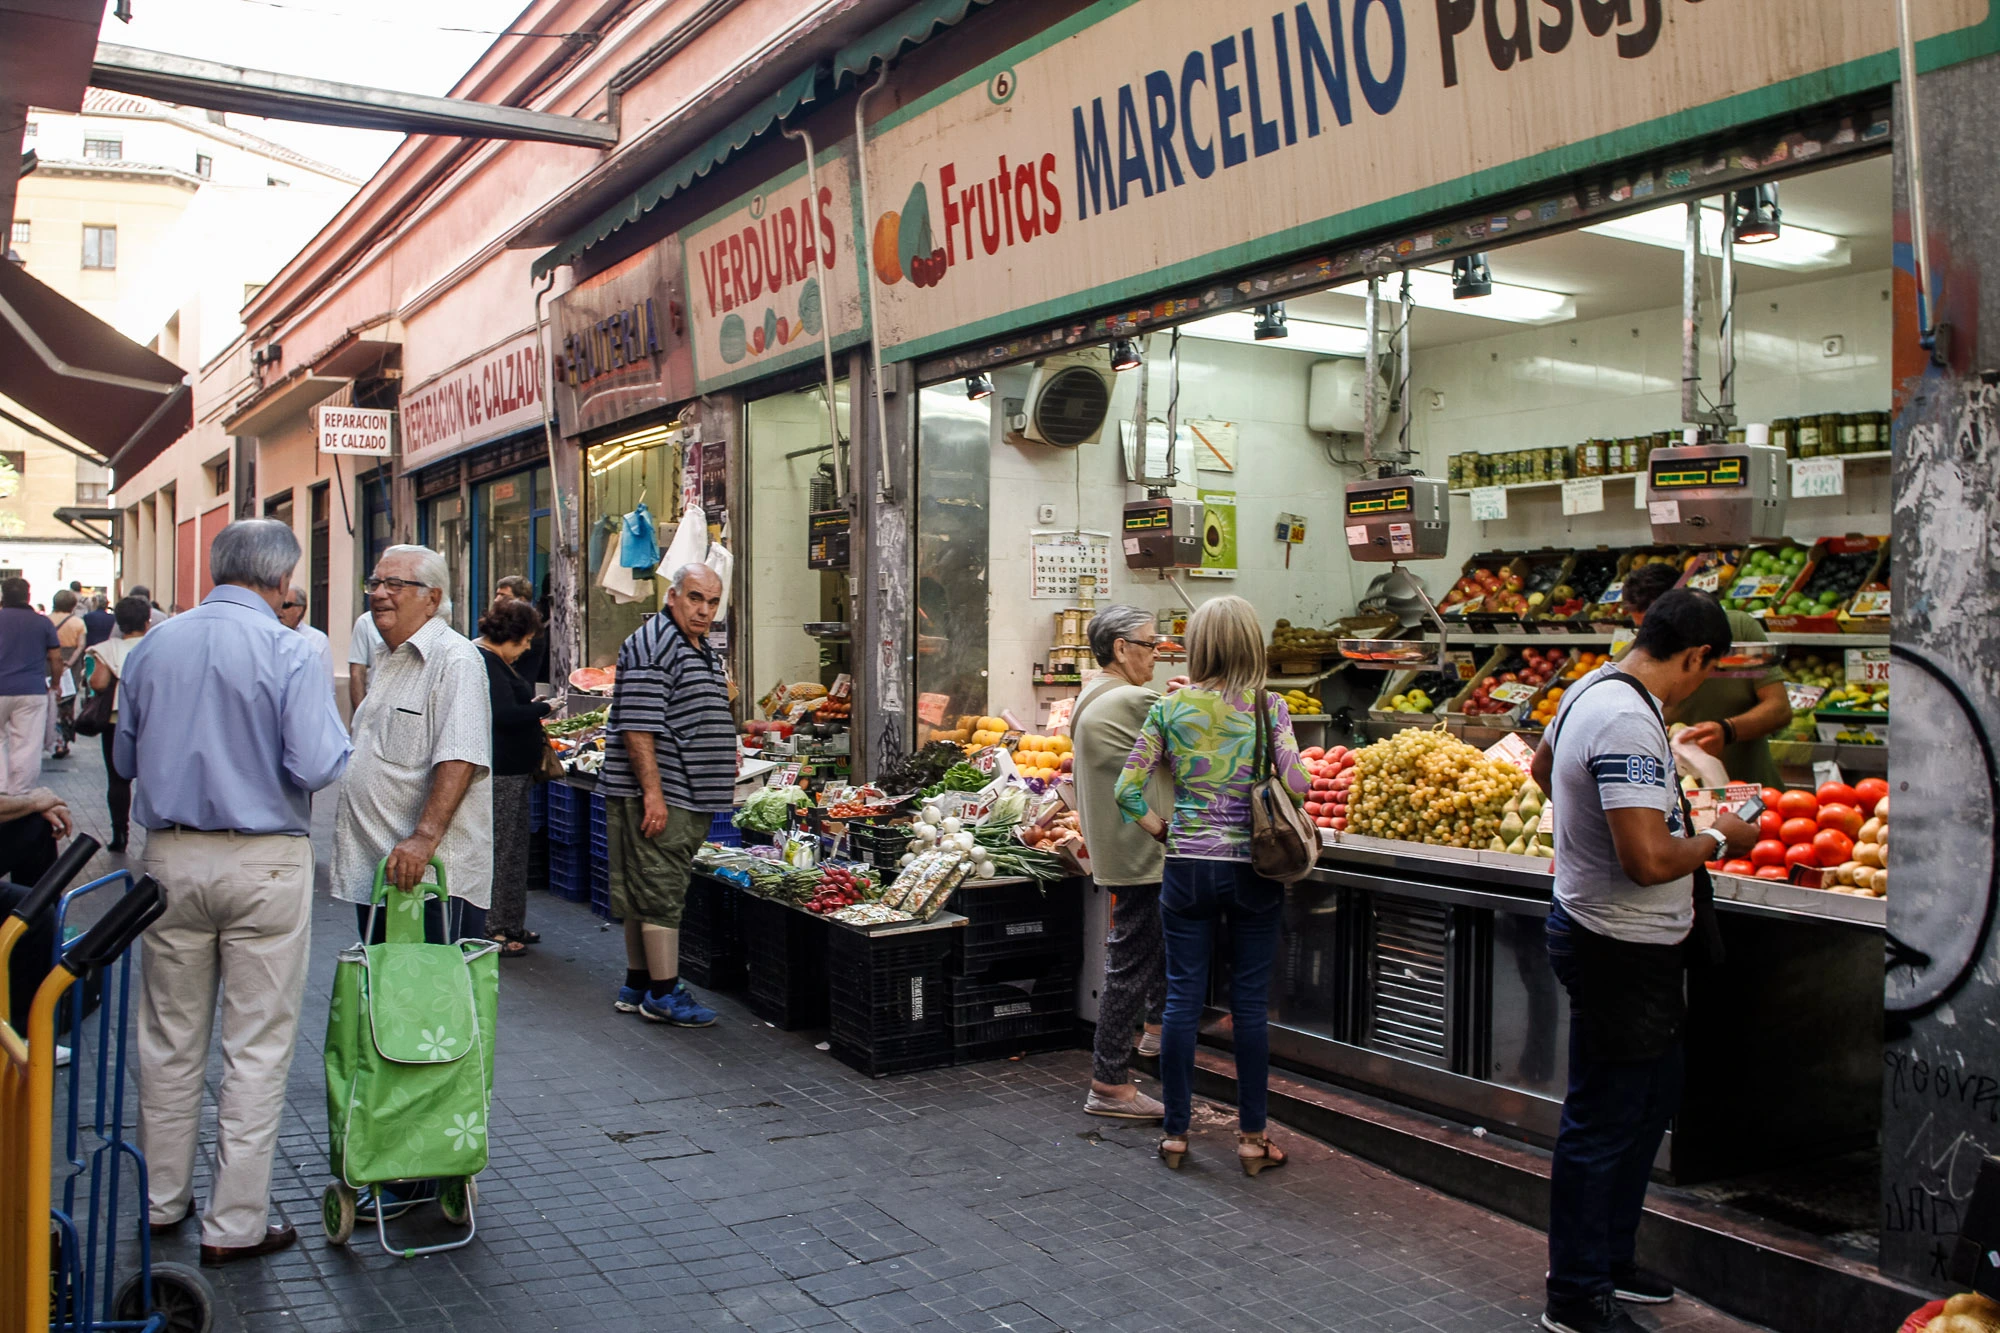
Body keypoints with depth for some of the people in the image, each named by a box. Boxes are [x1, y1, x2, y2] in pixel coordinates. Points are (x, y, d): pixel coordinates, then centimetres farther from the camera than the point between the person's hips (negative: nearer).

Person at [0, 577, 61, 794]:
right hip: (33, 691, 0)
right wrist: (54, 683, 18)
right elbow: (56, 658, 4)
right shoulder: (43, 622, 3)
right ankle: (20, 794, 3)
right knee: (27, 745, 2)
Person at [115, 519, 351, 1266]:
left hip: (171, 858, 5)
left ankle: (162, 1199, 30)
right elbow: (318, 766, -19)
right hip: (264, 864, -5)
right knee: (256, 1047, 4)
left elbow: (125, 759, 13)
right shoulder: (286, 651, -13)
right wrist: (285, 757, 3)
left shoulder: (151, 647, 4)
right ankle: (235, 1224, 10)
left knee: (170, 1039, 17)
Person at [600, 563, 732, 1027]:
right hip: (659, 796, -9)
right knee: (660, 893, -4)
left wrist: (724, 777, 24)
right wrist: (653, 793, -23)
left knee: (647, 895, 14)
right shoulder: (650, 646, -13)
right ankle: (664, 994, 2)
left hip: (690, 797, 9)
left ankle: (637, 987, 21)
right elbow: (637, 728, -19)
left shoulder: (707, 653, 18)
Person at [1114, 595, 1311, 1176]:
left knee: (1183, 999, 8)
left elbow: (1128, 788, -5)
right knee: (1250, 1003, 7)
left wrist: (1161, 830, 9)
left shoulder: (1170, 708, -1)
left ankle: (1176, 1131, 17)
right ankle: (1252, 1137, 16)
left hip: (1187, 867, 1)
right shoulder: (1268, 707, -5)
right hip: (1252, 868, -1)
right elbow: (1297, 785, -14)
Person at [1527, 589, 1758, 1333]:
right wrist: (1719, 841, -15)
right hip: (1621, 950, -11)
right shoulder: (1629, 722, -27)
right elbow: (1648, 861, -32)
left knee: (1653, 1098, 23)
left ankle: (1608, 1259, 38)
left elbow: (1544, 769, 25)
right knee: (1602, 1124, 2)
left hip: (1626, 943, 11)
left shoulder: (1593, 688, 5)